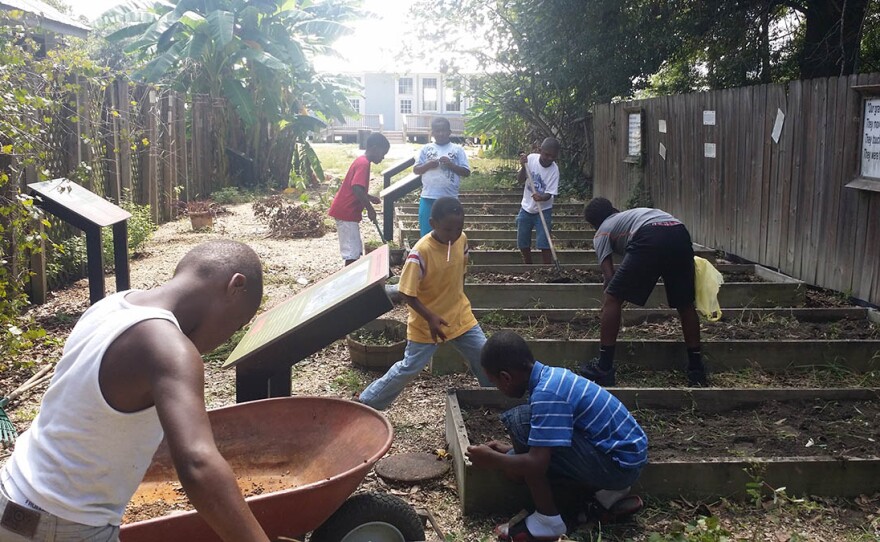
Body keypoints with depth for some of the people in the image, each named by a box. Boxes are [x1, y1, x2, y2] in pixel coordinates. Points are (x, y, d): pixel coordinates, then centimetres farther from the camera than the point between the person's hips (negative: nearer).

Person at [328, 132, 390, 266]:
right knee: (352, 253, -8)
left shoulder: (361, 161, 16)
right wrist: (370, 209, -19)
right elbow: (356, 188, -27)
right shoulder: (364, 163, -16)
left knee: (356, 251, 14)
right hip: (347, 213, -10)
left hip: (347, 212, 10)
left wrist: (370, 198, 15)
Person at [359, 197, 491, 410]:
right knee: (408, 369, 2)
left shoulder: (462, 240, -7)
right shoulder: (420, 252, -26)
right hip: (426, 323, -5)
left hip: (461, 317, 5)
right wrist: (430, 317, -28)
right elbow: (407, 294, -21)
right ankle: (367, 403, 18)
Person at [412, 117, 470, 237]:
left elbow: (466, 172, 0)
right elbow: (415, 170, 7)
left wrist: (451, 165, -14)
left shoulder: (457, 149, 3)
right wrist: (428, 165, -11)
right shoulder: (426, 149, 7)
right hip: (428, 198, 1)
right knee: (426, 234, 6)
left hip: (450, 199, -1)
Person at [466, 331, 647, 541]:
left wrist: (491, 459, -9)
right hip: (628, 451, 10)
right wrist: (510, 450, 23)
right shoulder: (551, 376, 6)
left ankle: (547, 521, -7)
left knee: (518, 420, -18)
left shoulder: (547, 394, -23)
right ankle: (611, 492, 12)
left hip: (620, 464, -10)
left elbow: (537, 463, -25)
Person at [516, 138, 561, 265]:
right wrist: (524, 167, -28)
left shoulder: (554, 170, -19)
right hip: (527, 208, 4)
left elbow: (549, 194, -20)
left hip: (543, 210, -4)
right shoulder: (531, 158, -12)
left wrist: (541, 197, -42)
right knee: (522, 243, 12)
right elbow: (520, 179, -10)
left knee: (544, 244, -11)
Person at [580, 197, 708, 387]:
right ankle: (697, 370, 26)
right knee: (685, 304, 20)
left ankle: (604, 368, 9)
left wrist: (608, 300, 29)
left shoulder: (602, 232, 26)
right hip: (680, 232, 6)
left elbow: (609, 274, 15)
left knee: (613, 299, 8)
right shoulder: (635, 213, 43)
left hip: (650, 239, -5)